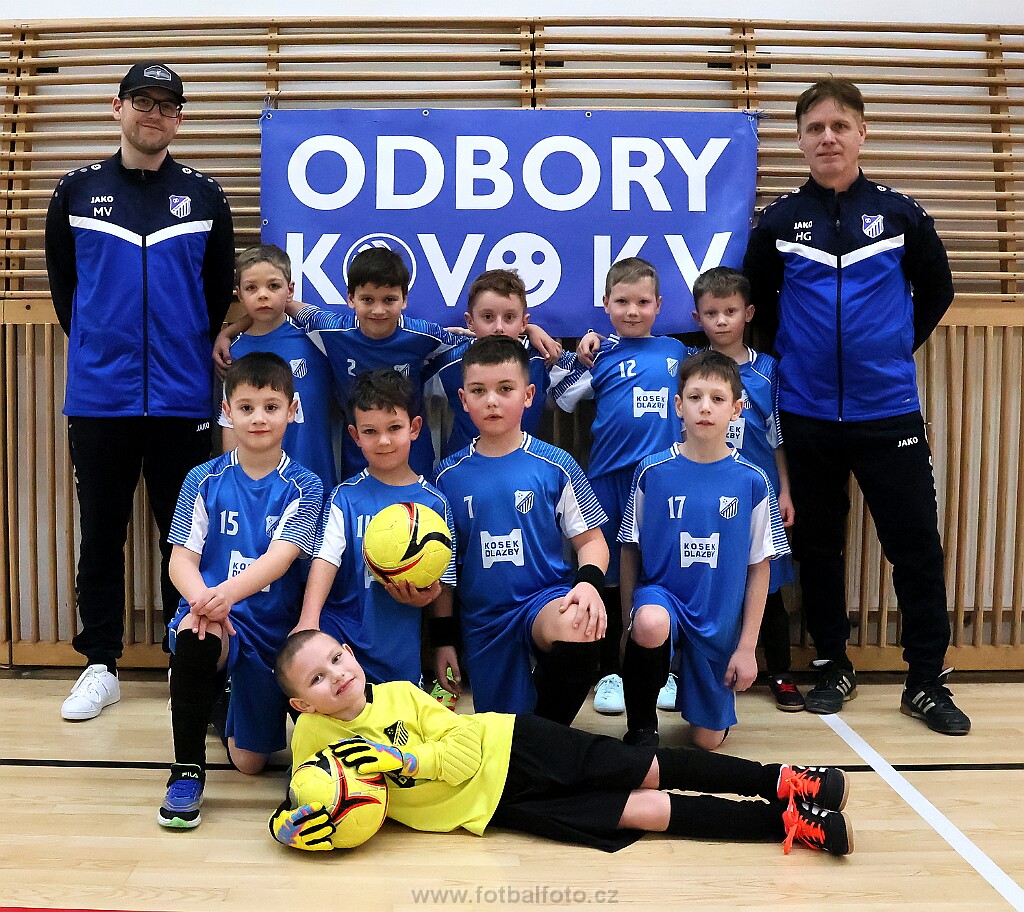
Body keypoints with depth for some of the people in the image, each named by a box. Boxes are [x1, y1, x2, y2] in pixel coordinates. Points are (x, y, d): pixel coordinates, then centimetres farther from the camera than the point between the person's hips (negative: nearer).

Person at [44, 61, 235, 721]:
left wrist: (194, 351, 8)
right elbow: (62, 281, 14)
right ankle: (101, 667, 19)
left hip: (183, 399, 0)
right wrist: (95, 344, 10)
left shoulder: (204, 196, 5)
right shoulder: (77, 193, 6)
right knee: (101, 535, 8)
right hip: (98, 396, 1)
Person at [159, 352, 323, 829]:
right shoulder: (204, 480, 2)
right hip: (213, 613, 0)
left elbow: (280, 557, -16)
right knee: (193, 641, -39)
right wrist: (202, 599, -27)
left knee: (250, 761, 6)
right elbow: (181, 558, -4)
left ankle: (237, 710, 44)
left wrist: (228, 592, -36)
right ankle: (187, 770, -19)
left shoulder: (303, 486, -2)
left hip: (274, 624, 1)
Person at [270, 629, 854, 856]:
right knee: (637, 812, -8)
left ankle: (782, 781, 3)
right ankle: (785, 822, -6)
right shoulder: (313, 737, -6)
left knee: (652, 771, -7)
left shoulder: (398, 694, -6)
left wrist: (402, 759, -23)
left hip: (508, 747, 1)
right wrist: (291, 826, -22)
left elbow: (465, 750, -10)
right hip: (492, 805, -1)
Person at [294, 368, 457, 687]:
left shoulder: (434, 502, 5)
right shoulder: (345, 497, 2)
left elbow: (445, 584, 11)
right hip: (341, 630, -2)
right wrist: (308, 622, -25)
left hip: (403, 646, 2)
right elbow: (326, 557, -11)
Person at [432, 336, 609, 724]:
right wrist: (442, 638, 8)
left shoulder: (555, 465, -3)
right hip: (482, 620, 3)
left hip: (546, 597, -3)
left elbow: (591, 540, 1)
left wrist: (589, 582, -21)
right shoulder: (449, 475, 3)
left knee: (580, 630, -37)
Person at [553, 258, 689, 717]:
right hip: (611, 473, -2)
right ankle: (609, 672, 18)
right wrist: (581, 359, -10)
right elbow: (559, 400, -2)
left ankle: (663, 669, 21)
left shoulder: (676, 350, 11)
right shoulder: (602, 351, 3)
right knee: (608, 572, 6)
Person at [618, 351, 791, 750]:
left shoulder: (752, 481, -7)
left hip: (720, 620, 2)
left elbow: (759, 567, -1)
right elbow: (630, 552, 1)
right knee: (651, 624, -38)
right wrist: (630, 620, -1)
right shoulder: (651, 472, -8)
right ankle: (641, 724, -11)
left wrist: (747, 647, -1)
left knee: (708, 739, 6)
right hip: (661, 592, -1)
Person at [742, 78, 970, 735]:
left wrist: (898, 347, 7)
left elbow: (937, 290, 13)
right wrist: (797, 354, 7)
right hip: (808, 415, 1)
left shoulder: (900, 213, 2)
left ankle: (928, 681, 14)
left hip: (888, 412, -1)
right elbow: (757, 300, 14)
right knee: (818, 546, 10)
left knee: (916, 545, 1)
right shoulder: (779, 222, 3)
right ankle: (834, 668, 25)